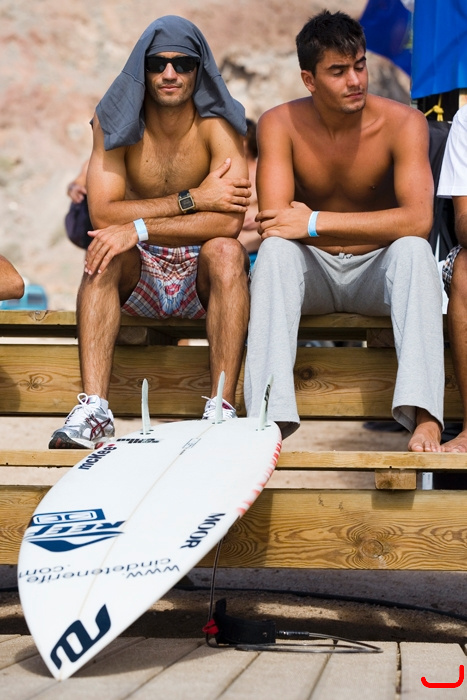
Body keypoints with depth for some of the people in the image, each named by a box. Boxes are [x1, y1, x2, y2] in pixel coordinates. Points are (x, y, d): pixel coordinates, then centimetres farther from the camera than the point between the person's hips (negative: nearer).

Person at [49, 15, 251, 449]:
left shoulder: (218, 125, -11)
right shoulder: (114, 124, -5)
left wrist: (138, 228, -30)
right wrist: (192, 198, -20)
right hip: (138, 276, 2)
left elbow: (228, 221, -25)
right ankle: (93, 408, -38)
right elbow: (102, 214, -17)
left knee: (225, 251, -32)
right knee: (104, 250, -28)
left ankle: (221, 408, -37)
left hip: (201, 278, -1)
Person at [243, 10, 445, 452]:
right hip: (311, 271, 1)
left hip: (376, 271, -1)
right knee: (275, 250, -30)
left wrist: (314, 223, -28)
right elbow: (273, 222, -21)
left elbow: (418, 220, -28)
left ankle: (424, 416, -46)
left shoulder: (402, 123, -14)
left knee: (413, 250, -32)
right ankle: (271, 418, -44)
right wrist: (372, 228, -20)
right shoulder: (280, 125, -10)